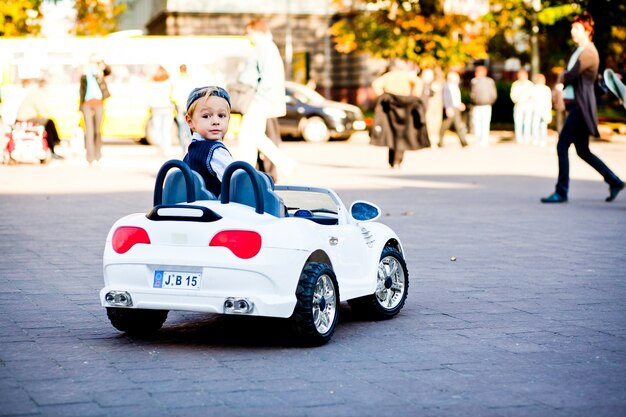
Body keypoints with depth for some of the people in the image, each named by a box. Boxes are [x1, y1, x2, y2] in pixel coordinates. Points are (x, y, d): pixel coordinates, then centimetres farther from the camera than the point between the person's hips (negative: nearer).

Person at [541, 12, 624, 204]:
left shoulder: (589, 52, -12)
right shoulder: (578, 51, 18)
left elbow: (571, 75, -18)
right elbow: (566, 75, 21)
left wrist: (562, 77, 2)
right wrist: (563, 78, 0)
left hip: (581, 107, -10)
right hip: (574, 104, 10)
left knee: (562, 146, -11)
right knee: (583, 151, 13)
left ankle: (561, 192, -8)